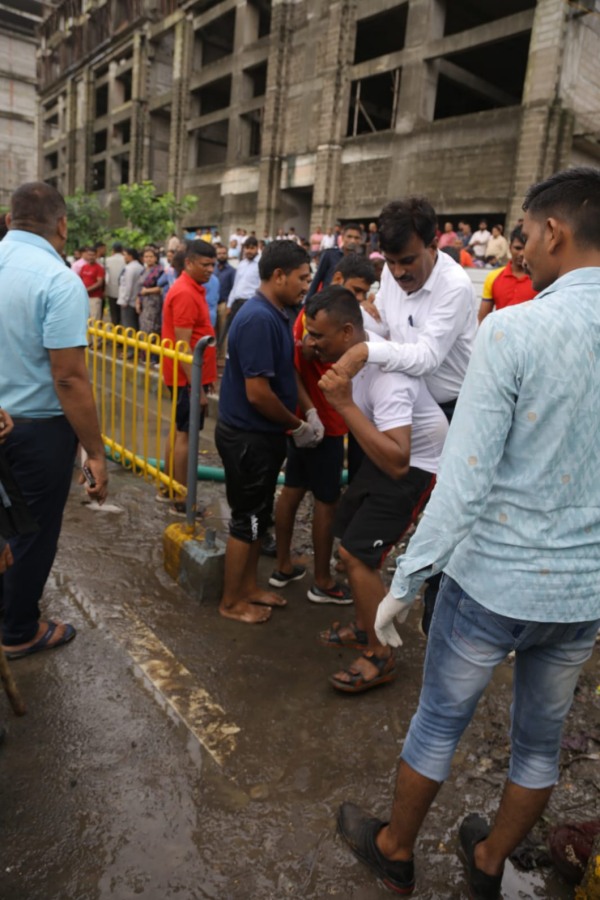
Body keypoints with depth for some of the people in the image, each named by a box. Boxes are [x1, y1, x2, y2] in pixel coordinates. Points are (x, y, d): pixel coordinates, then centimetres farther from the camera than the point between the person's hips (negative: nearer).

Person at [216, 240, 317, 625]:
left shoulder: (275, 315, 8)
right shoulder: (259, 319, -23)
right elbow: (257, 392, -26)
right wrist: (297, 425, -13)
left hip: (262, 434, 10)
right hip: (249, 437, -10)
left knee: (259, 517, 19)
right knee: (247, 519, 4)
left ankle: (249, 586, 35)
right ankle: (231, 602, 21)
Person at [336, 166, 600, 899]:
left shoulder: (514, 328, -20)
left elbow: (465, 479, -21)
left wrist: (404, 582, -11)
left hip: (494, 580, -5)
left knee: (439, 721, 18)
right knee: (541, 737, 24)